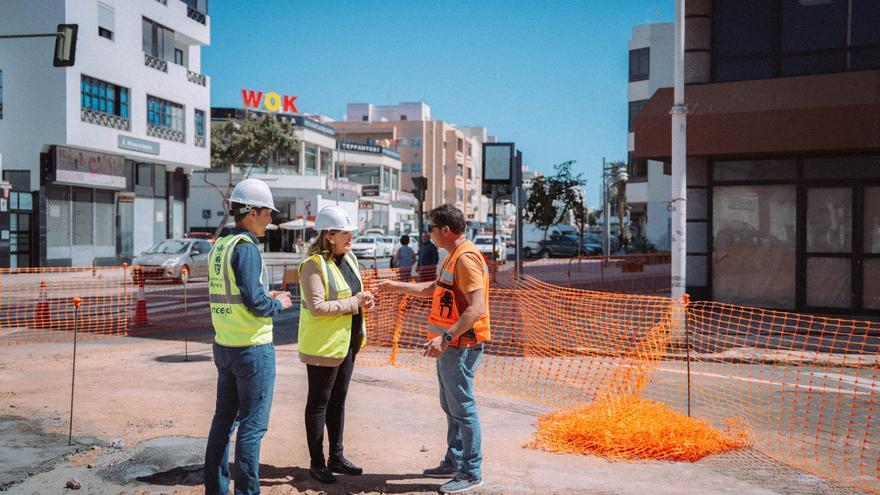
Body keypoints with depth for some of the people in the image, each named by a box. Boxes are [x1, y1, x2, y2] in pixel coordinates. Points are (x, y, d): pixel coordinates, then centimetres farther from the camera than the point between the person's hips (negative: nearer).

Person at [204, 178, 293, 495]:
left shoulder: (218, 246, 10)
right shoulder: (246, 248, -17)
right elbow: (254, 301, -23)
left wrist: (264, 296, 14)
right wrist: (279, 303, -5)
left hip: (224, 346, 9)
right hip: (253, 348, -9)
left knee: (224, 418, 16)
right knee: (253, 424, 1)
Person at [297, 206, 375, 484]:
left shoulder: (349, 258, 9)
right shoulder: (314, 265, -18)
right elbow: (317, 307, -24)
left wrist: (363, 300, 1)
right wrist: (353, 303, -22)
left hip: (347, 342, 8)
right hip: (323, 345, -8)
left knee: (338, 399, 17)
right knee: (319, 402, 4)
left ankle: (336, 457, 29)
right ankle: (317, 463, 17)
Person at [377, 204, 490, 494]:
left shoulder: (466, 258, -19)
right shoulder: (454, 256, 15)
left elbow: (477, 308, -26)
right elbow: (434, 289, 27)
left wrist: (446, 337, -30)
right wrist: (397, 287, 23)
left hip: (460, 345, -11)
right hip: (451, 345, 11)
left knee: (462, 408, -3)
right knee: (450, 406, 18)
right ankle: (454, 462, 29)